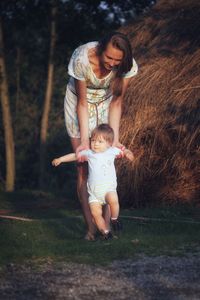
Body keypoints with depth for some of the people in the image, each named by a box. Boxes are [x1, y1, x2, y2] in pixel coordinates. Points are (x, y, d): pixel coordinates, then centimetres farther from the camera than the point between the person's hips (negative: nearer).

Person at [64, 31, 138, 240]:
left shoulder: (127, 66, -27)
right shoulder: (81, 59, -34)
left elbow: (116, 103, -18)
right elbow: (82, 103, -25)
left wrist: (115, 139, -24)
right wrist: (84, 140, -27)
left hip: (105, 104, 2)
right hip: (79, 104, -2)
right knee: (83, 166, -8)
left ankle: (106, 224, -3)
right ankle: (90, 227, -8)